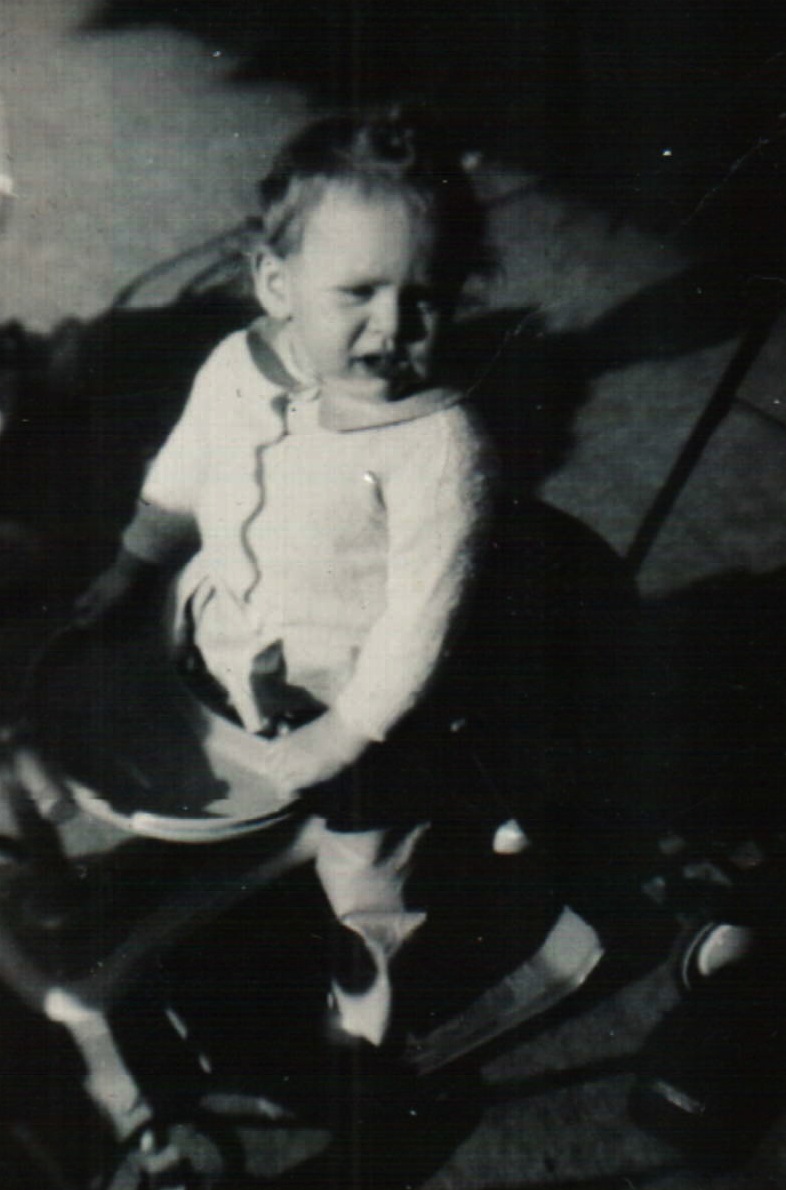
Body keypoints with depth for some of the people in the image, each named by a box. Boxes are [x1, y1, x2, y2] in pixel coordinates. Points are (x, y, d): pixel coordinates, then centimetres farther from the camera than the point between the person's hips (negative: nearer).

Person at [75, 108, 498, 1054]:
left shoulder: (440, 445, -30)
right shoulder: (237, 368, -13)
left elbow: (419, 620, -25)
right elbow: (178, 480, 6)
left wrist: (344, 736, -21)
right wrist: (127, 572, 12)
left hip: (348, 690, -5)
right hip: (215, 649, 5)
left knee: (360, 861, 16)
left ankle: (368, 965, 51)